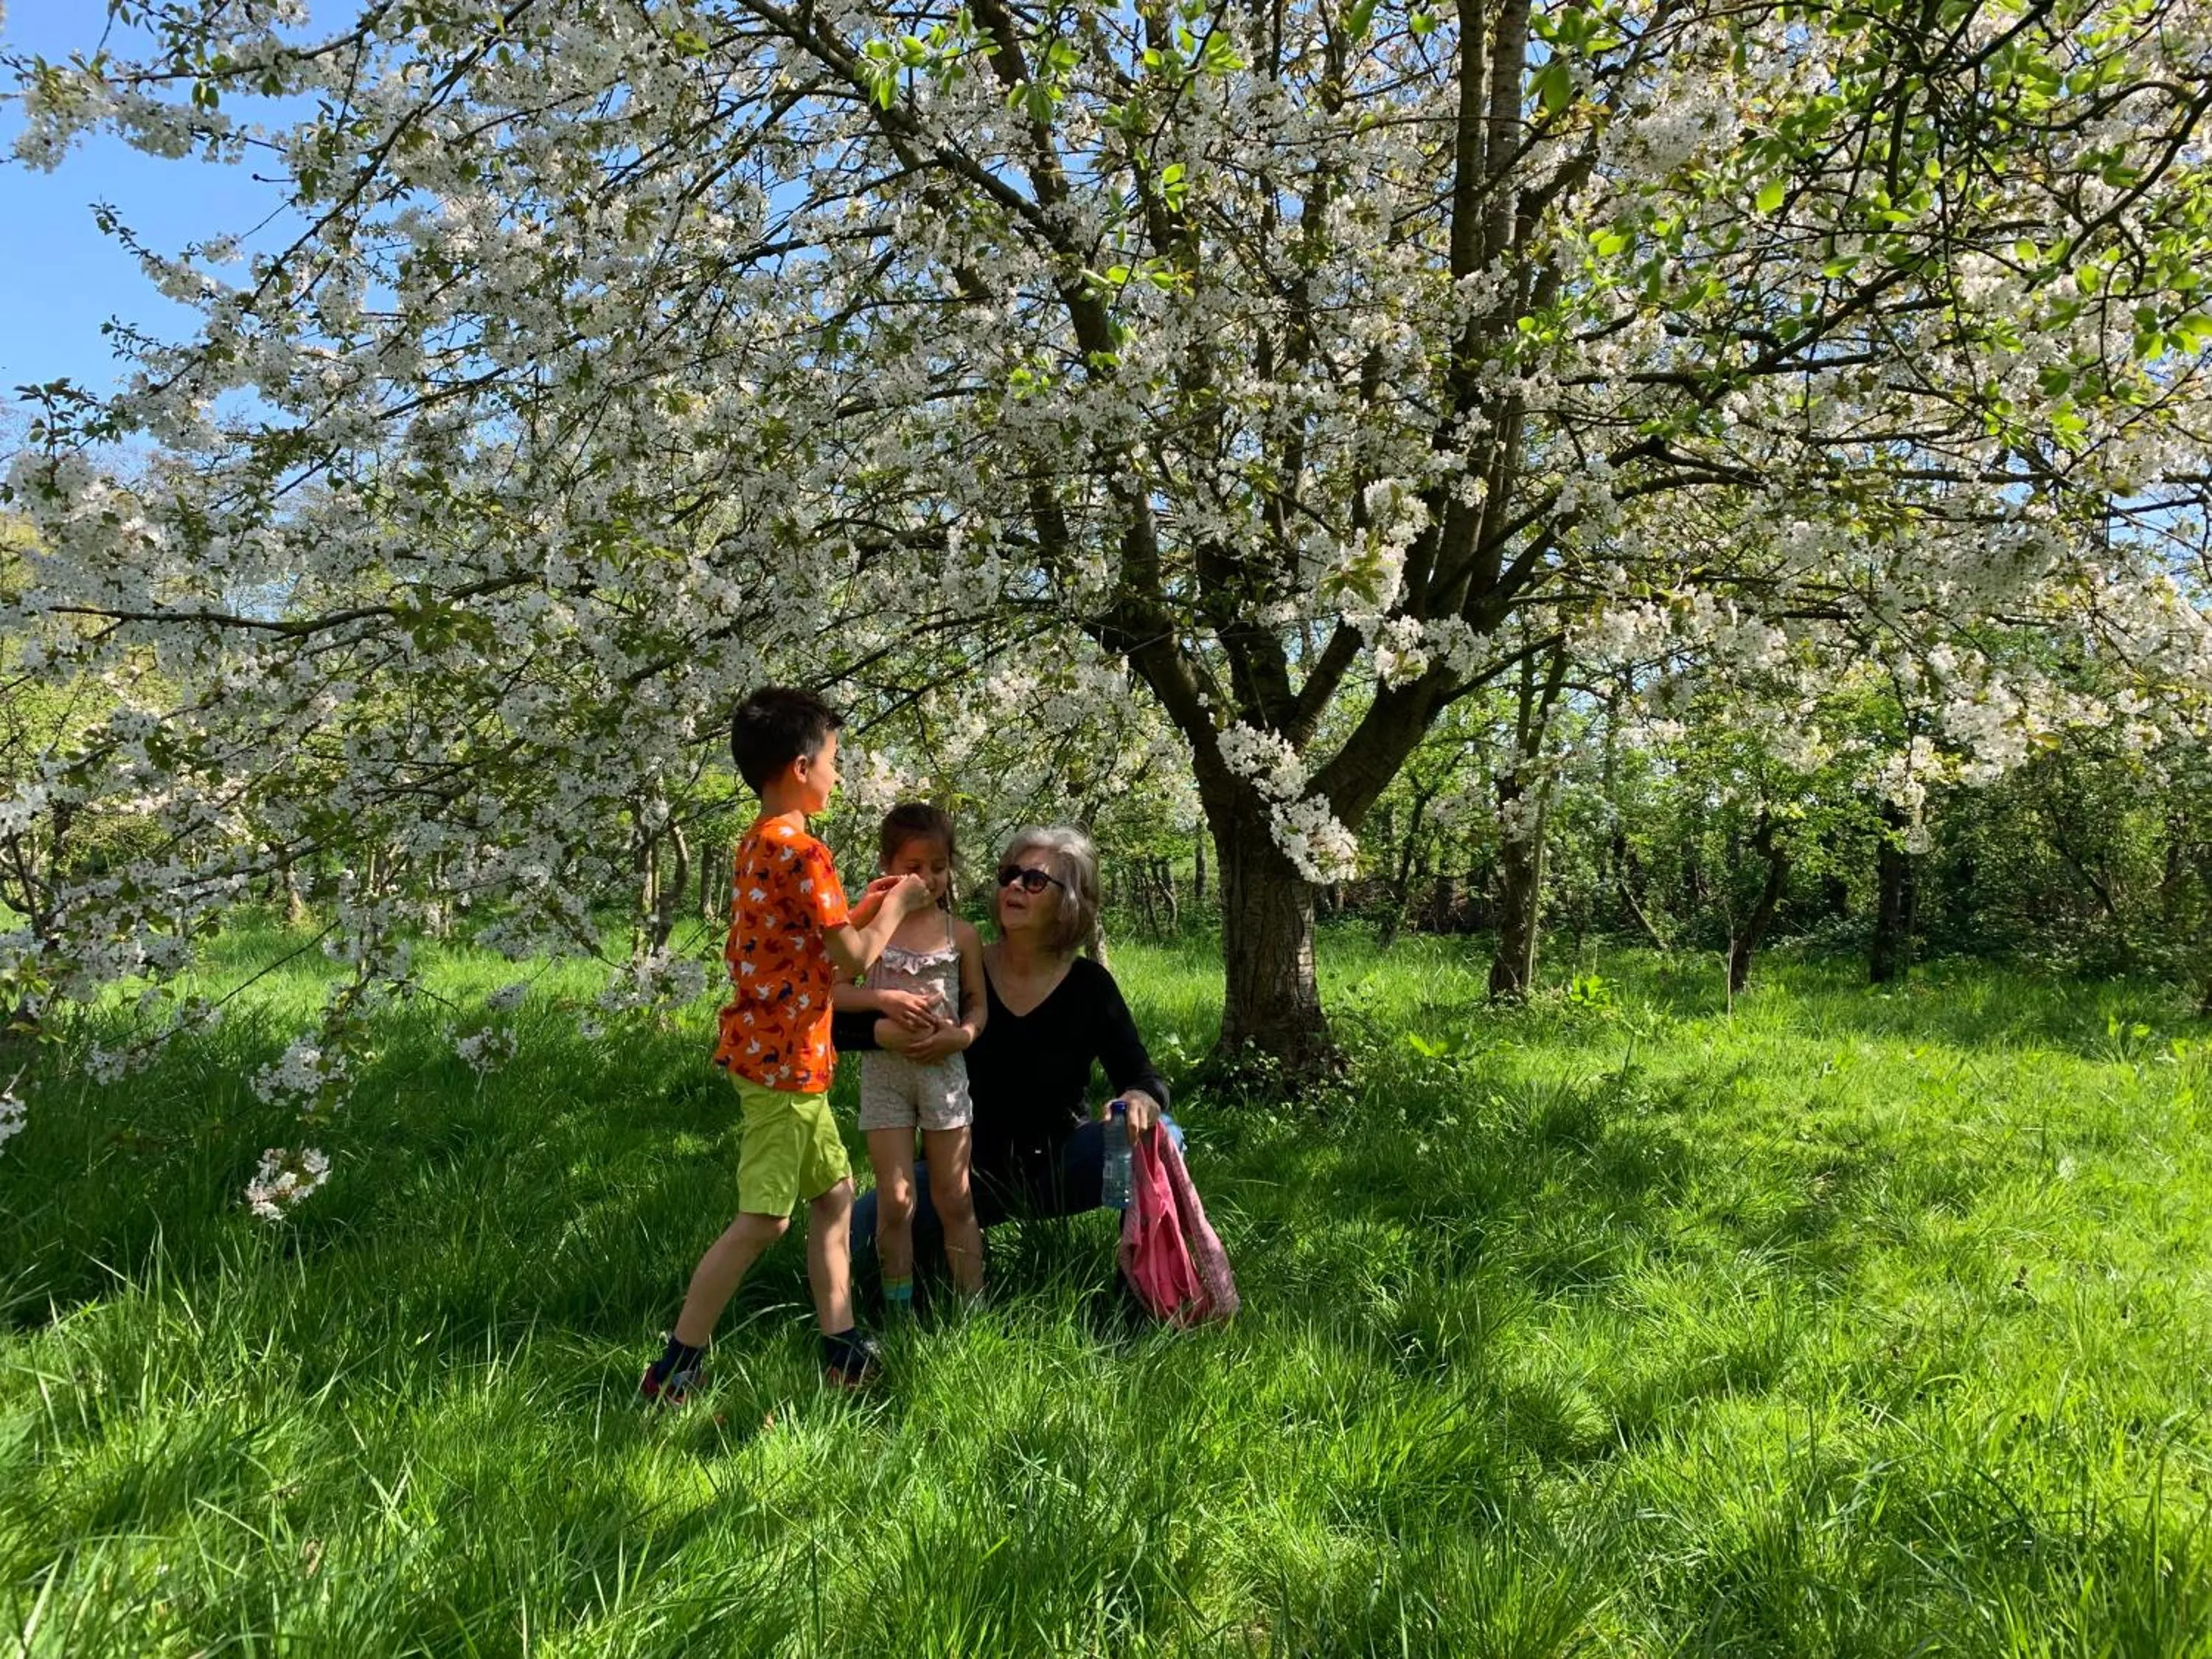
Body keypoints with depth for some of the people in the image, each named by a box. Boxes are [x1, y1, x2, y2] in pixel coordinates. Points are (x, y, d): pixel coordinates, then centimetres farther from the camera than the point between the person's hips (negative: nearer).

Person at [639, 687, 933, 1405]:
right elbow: (850, 960, -15)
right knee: (762, 1219, -4)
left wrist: (861, 909, 13)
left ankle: (841, 1349, 20)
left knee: (834, 1190, 15)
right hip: (785, 1056, -10)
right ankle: (672, 1373, 4)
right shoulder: (803, 851, -18)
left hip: (766, 1045, 10)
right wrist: (895, 908, 0)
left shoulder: (756, 846, 12)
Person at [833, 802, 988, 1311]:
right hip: (884, 1067, -1)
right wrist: (883, 998, -20)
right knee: (895, 1201, 3)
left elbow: (978, 1003, 6)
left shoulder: (960, 934, 1)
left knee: (954, 1201, 8)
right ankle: (899, 1311, 14)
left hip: (942, 1067, 1)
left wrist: (962, 1035, -14)